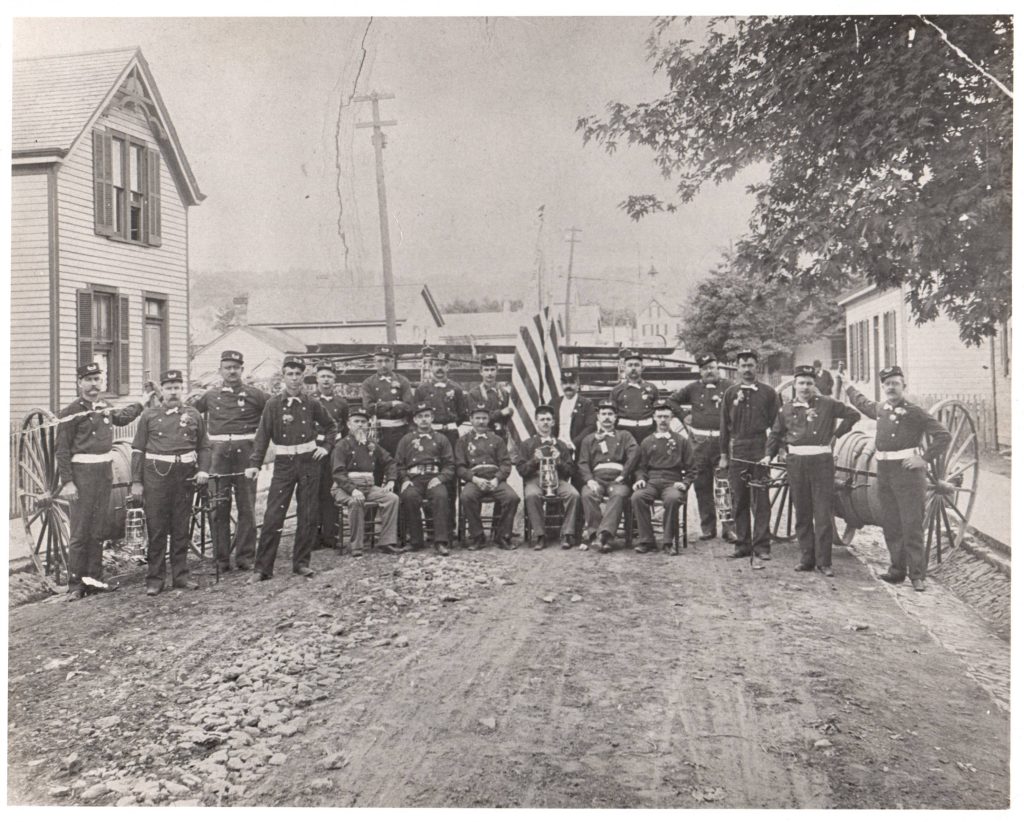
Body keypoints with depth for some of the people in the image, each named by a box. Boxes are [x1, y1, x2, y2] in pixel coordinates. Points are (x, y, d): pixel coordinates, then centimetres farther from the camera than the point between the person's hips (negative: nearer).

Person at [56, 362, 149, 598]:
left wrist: (141, 402, 43)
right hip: (81, 474, -6)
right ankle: (75, 585, 4)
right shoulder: (71, 412, -6)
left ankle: (94, 579, 18)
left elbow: (122, 417, 37)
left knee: (97, 532, 10)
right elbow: (61, 450, -9)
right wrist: (67, 482, -15)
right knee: (80, 533, -3)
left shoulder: (105, 409, 12)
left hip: (105, 473, 6)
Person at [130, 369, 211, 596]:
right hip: (156, 475, -1)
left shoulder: (194, 415, 9)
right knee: (156, 528, 1)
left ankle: (180, 574, 18)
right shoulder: (149, 415, 5)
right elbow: (138, 450, 5)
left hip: (185, 475, 2)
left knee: (181, 528, 8)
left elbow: (204, 447, 14)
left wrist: (203, 470, -2)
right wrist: (136, 482, 0)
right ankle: (154, 578, 9)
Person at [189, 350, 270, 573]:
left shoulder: (254, 394, 4)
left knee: (247, 508, 2)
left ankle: (245, 557, 10)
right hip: (218, 455, 2)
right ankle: (221, 558, 11)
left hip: (245, 455, -2)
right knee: (218, 509, 2)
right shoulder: (210, 396, 11)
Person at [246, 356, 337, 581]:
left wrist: (326, 447, 4)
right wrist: (254, 464, -16)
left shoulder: (311, 403, 3)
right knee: (273, 516, -5)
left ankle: (301, 563, 17)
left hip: (309, 463, 2)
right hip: (283, 464, -2)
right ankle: (262, 567, 1)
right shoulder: (273, 404, -3)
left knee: (308, 516, 6)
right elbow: (262, 435, -7)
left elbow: (330, 426, 18)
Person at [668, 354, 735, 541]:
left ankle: (728, 528, 1)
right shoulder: (693, 388, 10)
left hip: (723, 441, -2)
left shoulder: (728, 387, 3)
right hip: (700, 442, 3)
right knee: (702, 487, 6)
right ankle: (708, 527, 15)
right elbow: (672, 400, 19)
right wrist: (684, 416, 9)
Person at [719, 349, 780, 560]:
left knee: (761, 501, -2)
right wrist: (723, 454, 6)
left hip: (760, 451, -2)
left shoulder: (768, 392, 5)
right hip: (736, 452, 2)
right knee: (739, 501, 5)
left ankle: (762, 545, 4)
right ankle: (742, 545, 12)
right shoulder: (730, 393, 9)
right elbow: (724, 425, 10)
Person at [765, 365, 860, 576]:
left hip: (822, 461, -2)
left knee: (823, 514, -3)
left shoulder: (827, 404, 3)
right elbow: (775, 434, 18)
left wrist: (836, 434, 6)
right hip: (796, 463, 3)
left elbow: (853, 415, 12)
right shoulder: (786, 408, 9)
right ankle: (807, 559, 17)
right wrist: (769, 455, 5)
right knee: (802, 514, 8)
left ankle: (824, 561, 4)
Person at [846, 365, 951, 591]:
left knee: (912, 526, -4)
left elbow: (943, 436, -7)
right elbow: (863, 404, 36)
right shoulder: (880, 409, 13)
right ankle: (897, 570, 19)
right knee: (890, 525, 10)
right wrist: (848, 388, 46)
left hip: (908, 471, -6)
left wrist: (925, 459, -11)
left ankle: (917, 575, 2)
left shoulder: (915, 412, -5)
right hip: (884, 471, 6)